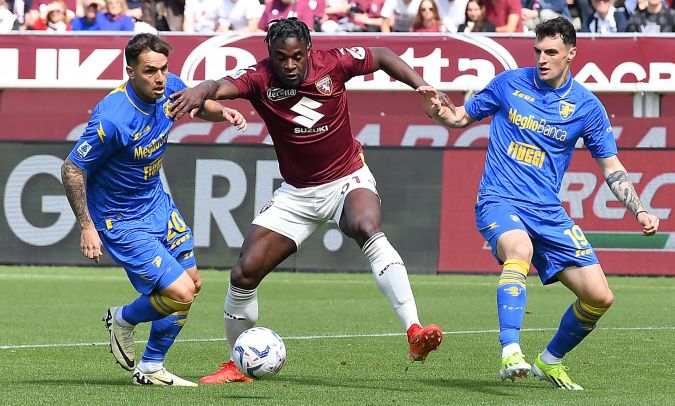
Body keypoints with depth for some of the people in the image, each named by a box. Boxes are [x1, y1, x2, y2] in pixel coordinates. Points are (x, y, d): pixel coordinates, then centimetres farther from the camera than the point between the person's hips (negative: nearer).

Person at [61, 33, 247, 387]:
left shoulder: (169, 89, -10)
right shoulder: (113, 118, -31)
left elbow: (200, 105, 14)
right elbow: (72, 169, -22)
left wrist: (223, 112, -9)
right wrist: (87, 227, -21)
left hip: (156, 203, 9)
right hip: (121, 220, -8)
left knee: (192, 282, 13)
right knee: (180, 292, -15)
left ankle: (150, 369, 27)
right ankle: (122, 320, 16)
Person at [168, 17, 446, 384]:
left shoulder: (333, 64, -15)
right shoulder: (260, 79, -17)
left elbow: (382, 57, 4)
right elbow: (223, 86, -40)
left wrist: (422, 86, -8)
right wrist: (201, 91, -62)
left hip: (348, 179, -2)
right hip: (297, 193, 2)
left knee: (367, 229, -35)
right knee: (244, 273, -3)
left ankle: (415, 333, -41)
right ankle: (238, 364, 20)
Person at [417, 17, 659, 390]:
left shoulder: (587, 107, 3)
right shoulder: (509, 83, 2)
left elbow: (611, 168, 8)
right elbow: (463, 117, 14)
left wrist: (638, 211, -4)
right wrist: (438, 110, -8)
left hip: (548, 213, 3)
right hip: (500, 202, -3)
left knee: (599, 296, -4)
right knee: (520, 249, -38)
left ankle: (550, 362, 21)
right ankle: (511, 353, -46)